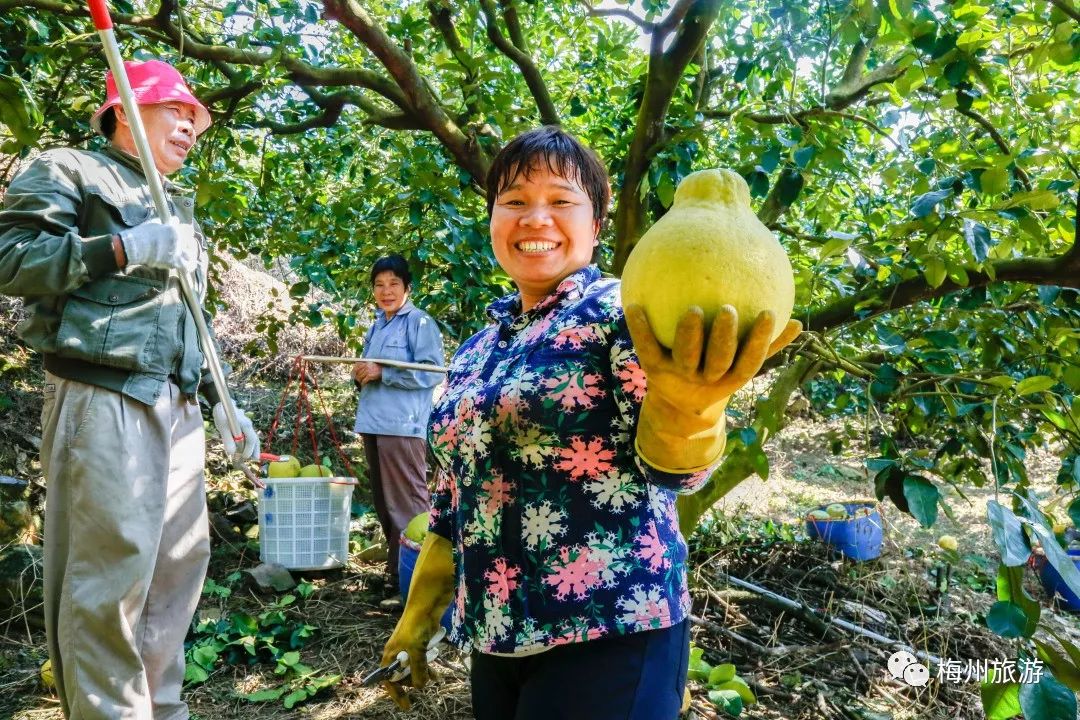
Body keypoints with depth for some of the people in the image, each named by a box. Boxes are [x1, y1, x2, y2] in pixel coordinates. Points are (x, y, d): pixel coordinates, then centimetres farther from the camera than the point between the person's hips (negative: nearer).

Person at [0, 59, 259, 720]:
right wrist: (122, 248, -15)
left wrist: (221, 403, 20)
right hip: (104, 398, -8)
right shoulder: (68, 171, 5)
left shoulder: (180, 212, 27)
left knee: (182, 558, 8)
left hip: (177, 406, 8)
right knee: (112, 567, -8)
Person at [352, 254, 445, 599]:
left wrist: (381, 373, -17)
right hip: (373, 424, 9)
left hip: (402, 427, -9)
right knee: (384, 504, 15)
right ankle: (396, 569, 27)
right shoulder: (375, 326, 19)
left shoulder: (420, 322, -6)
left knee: (407, 505, -8)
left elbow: (432, 372, -17)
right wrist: (360, 374, 3)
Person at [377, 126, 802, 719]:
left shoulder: (621, 312, -9)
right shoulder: (476, 352, 8)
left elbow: (670, 465, -23)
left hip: (608, 637, -6)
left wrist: (687, 403, -44)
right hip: (494, 641, 6)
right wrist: (415, 619, 15)